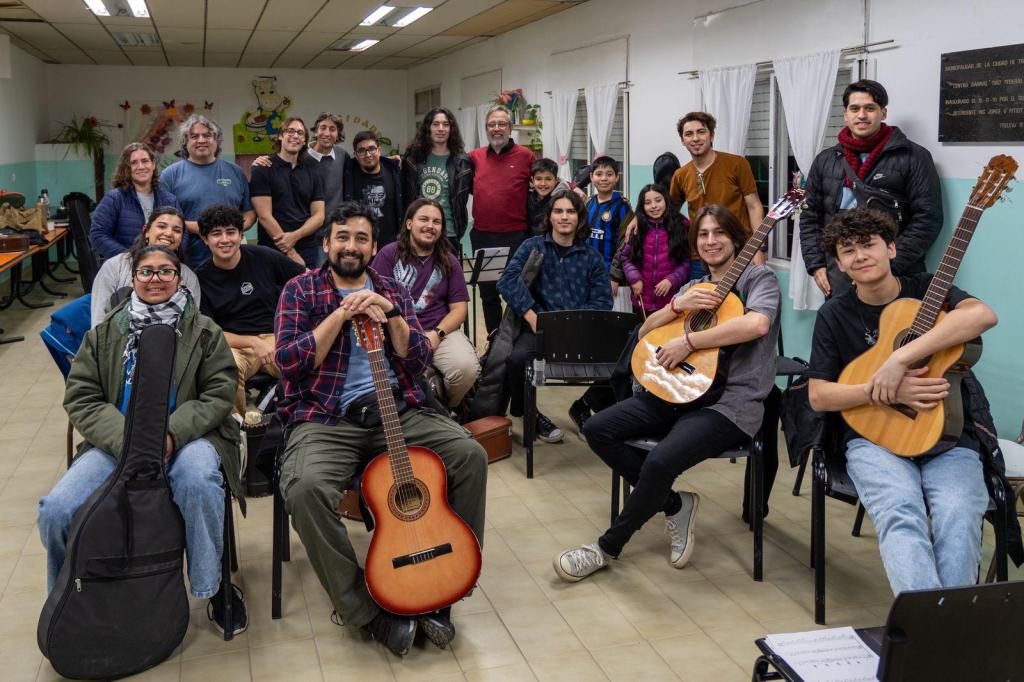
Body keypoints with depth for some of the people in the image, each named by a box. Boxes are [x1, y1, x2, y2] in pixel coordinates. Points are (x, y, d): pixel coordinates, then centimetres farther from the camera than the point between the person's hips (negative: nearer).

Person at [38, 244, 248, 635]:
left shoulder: (203, 331, 10)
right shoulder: (105, 334, 15)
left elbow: (219, 394, 1)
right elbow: (80, 398, 6)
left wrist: (172, 434, -17)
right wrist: (126, 440, -13)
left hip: (186, 437, -2)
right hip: (115, 441, 2)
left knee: (197, 482, -38)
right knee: (56, 510, -22)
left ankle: (214, 587, -16)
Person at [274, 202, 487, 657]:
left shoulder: (392, 292, 16)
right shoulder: (300, 290, 7)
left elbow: (419, 360, 7)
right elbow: (289, 362, -7)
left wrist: (391, 316, -9)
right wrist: (342, 313, -11)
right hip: (326, 419, -3)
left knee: (470, 455, -19)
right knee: (305, 488, -34)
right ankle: (368, 611, -17)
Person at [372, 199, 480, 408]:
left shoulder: (448, 261, 14)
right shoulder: (388, 255, 6)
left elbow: (459, 308, 9)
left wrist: (437, 334, -10)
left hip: (440, 331, 3)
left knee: (467, 368, -27)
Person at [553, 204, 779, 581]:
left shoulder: (758, 277, -1)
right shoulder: (693, 288, 20)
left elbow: (756, 324, -24)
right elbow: (645, 332, 13)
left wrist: (687, 341, -19)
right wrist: (678, 305, -6)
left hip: (731, 400, -8)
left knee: (660, 462, -32)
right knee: (597, 429, -8)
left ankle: (608, 547, -8)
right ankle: (674, 504, 2)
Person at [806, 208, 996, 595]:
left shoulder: (927, 289, 6)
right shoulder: (834, 314, 9)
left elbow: (983, 315, -17)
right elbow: (818, 395, 4)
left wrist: (899, 360, -24)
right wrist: (882, 392, -14)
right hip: (874, 436, 0)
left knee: (959, 516, -31)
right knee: (900, 511, -33)